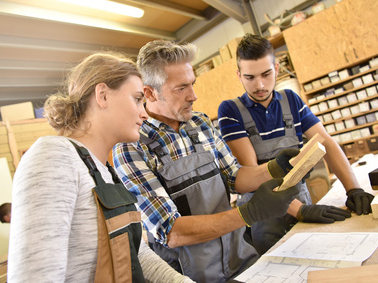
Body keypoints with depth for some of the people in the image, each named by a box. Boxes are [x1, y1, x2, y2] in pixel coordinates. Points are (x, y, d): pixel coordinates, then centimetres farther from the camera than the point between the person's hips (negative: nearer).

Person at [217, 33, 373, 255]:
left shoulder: (291, 100, 3)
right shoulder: (230, 110, -12)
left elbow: (327, 143, -1)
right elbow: (250, 170, -21)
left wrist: (354, 189, -17)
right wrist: (300, 210, -30)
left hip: (302, 201, 5)